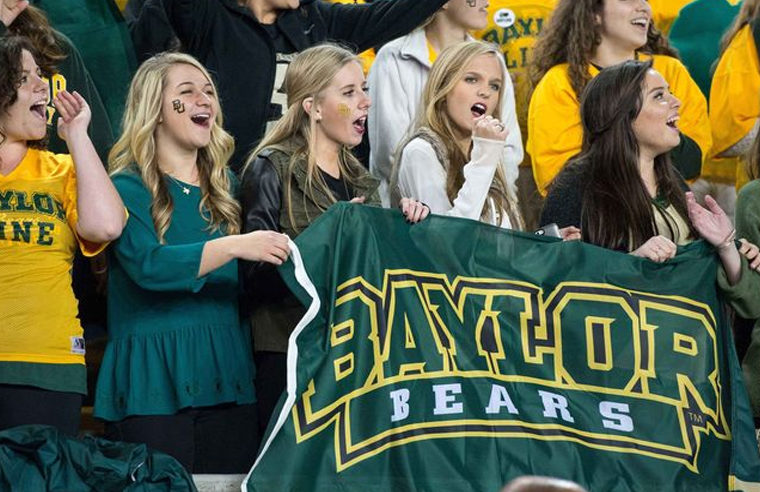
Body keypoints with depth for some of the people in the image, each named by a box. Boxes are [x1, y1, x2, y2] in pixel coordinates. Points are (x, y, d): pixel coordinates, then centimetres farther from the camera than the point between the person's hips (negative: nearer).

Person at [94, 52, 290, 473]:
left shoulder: (224, 186, 17)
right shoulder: (128, 187, -3)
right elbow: (147, 264, -20)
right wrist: (233, 246, -28)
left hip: (228, 375, 6)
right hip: (154, 381, -5)